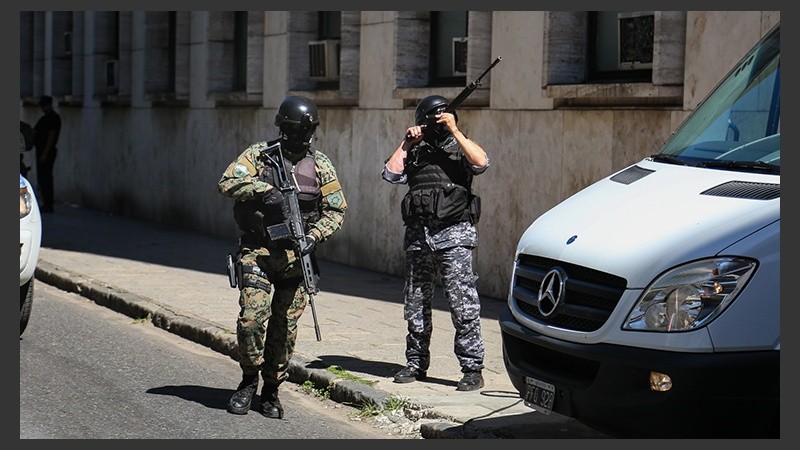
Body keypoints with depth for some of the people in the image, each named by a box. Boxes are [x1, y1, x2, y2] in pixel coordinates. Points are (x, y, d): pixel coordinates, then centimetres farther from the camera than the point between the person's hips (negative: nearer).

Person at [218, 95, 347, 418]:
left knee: (285, 327, 4)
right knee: (252, 317, -14)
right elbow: (227, 183, -11)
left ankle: (272, 390, 20)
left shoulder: (320, 165, 5)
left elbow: (336, 210, 6)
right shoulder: (259, 155, 0)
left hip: (295, 256, 2)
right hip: (257, 252, -2)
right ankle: (250, 379, 9)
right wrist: (265, 189, -23)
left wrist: (314, 236, -10)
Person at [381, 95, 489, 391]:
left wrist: (455, 130, -10)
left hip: (454, 236, -4)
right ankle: (416, 364, 23)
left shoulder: (458, 149, 8)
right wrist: (407, 143, 5)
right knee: (416, 303, 11)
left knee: (463, 303, -10)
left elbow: (481, 162, -12)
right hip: (418, 237, 4)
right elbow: (390, 174, 4)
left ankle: (472, 369, -7)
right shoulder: (414, 153, 17)